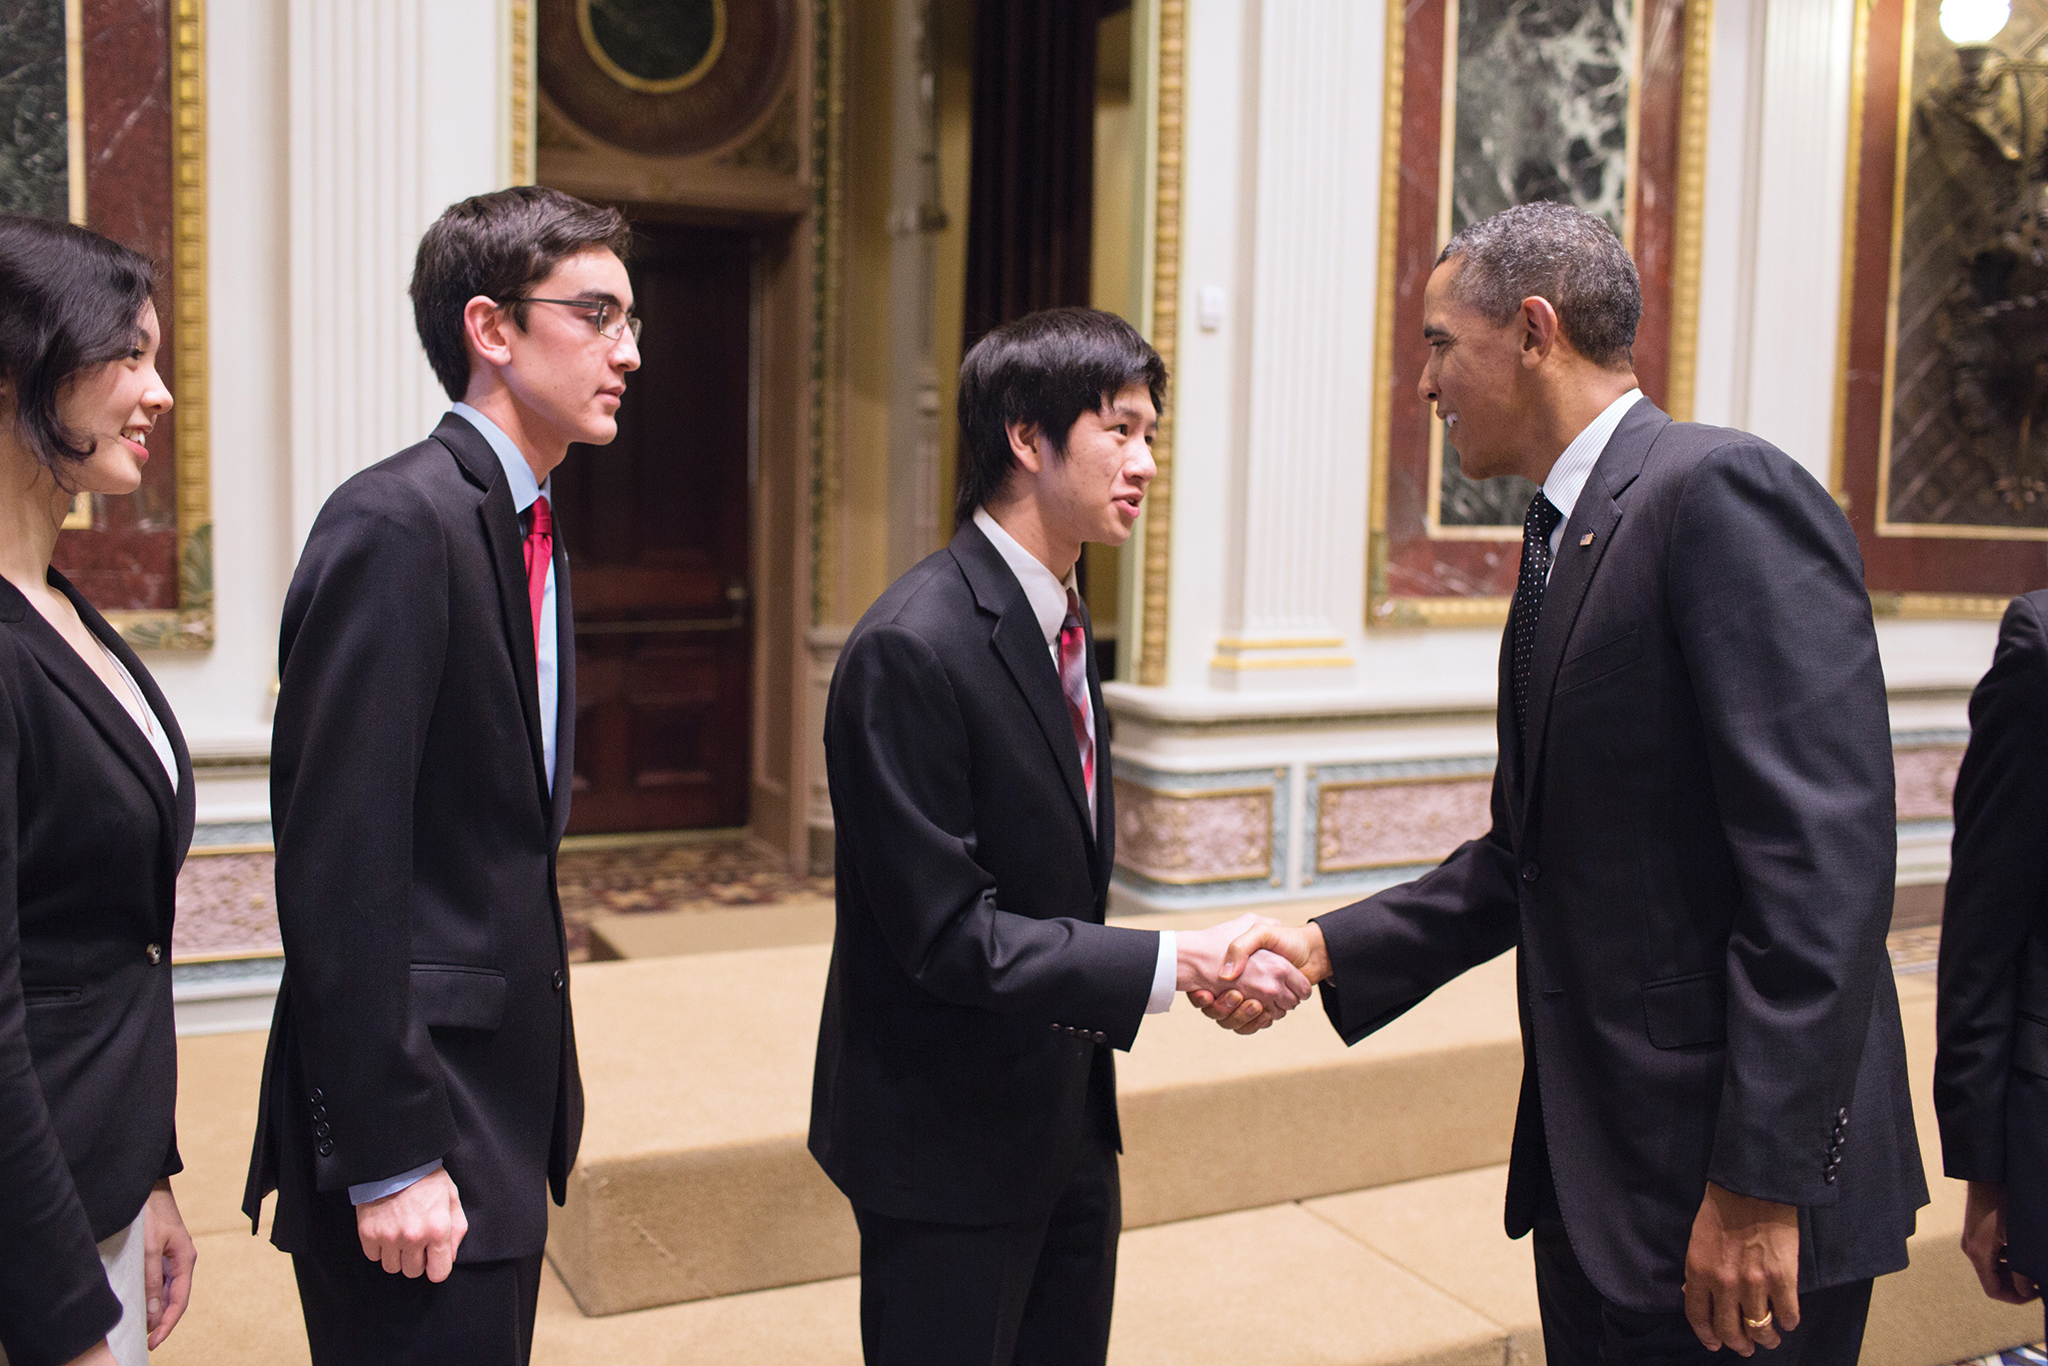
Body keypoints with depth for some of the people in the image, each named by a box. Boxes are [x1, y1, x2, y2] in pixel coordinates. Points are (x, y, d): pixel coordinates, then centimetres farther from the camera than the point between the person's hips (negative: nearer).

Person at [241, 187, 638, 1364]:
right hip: (418, 1133, -9)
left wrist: (534, 1098, 15)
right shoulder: (399, 525, -17)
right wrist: (389, 1162, -20)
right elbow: (340, 868, -21)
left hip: (501, 1104, 9)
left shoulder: (525, 526, 12)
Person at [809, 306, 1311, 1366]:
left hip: (1067, 1118, 9)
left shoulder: (1055, 621, 6)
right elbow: (948, 934, -24)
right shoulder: (913, 650, -23)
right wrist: (1173, 963, -25)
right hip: (950, 1147, -8)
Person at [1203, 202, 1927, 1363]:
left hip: (1735, 1179, -9)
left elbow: (1823, 855, -23)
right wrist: (1332, 948, 6)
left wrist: (1760, 1183, -24)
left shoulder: (1726, 492, -16)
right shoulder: (1564, 537, 12)